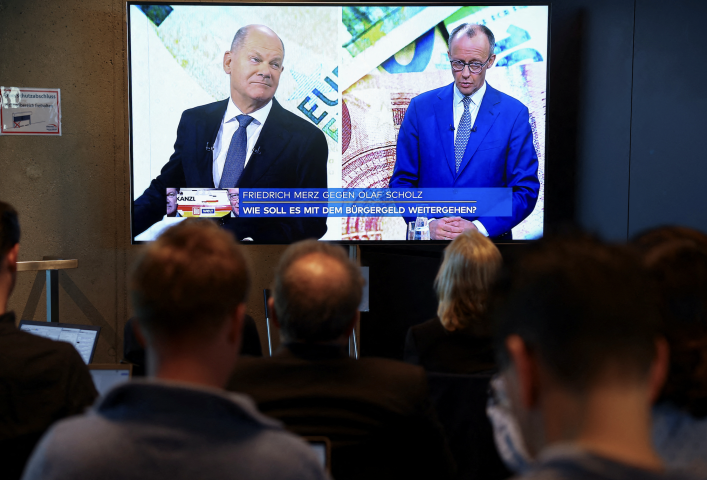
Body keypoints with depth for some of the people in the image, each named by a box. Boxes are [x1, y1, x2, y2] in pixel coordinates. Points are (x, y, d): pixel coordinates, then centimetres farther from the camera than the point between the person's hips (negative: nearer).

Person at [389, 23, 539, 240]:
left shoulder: (514, 114, 3)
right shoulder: (421, 108, 7)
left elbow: (525, 190, 2)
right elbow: (402, 181, 8)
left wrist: (480, 227, -10)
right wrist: (427, 223, -8)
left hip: (487, 237, -1)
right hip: (428, 237, 1)